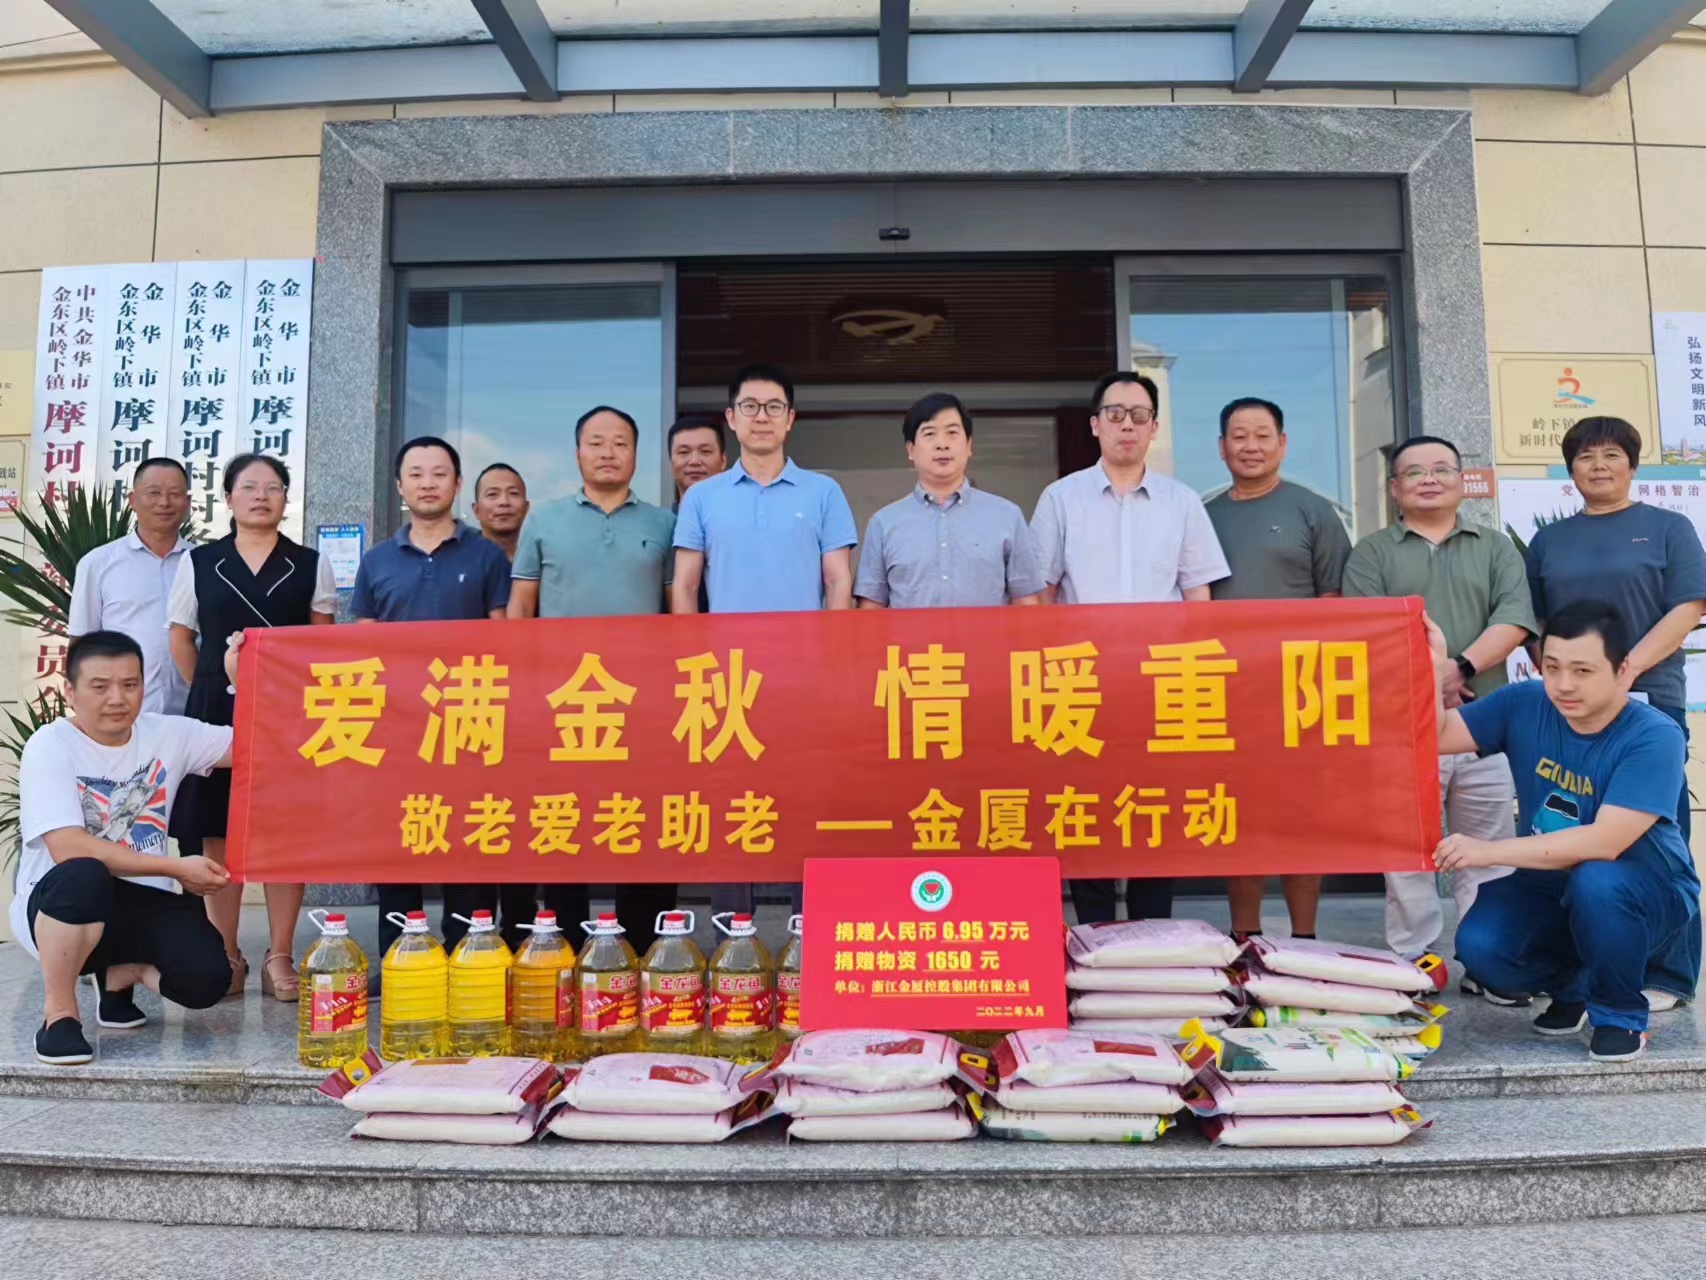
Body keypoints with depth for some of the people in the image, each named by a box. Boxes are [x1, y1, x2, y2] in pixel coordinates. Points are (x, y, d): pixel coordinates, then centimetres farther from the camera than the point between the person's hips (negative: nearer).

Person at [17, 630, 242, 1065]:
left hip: (143, 903, 4)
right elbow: (68, 850, -22)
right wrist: (177, 868, -23)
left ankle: (122, 971, 14)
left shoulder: (167, 734, 2)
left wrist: (241, 681, -15)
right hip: (62, 904, -4)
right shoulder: (50, 746, -11)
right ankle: (58, 1012, -15)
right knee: (85, 877, -40)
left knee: (205, 979, -22)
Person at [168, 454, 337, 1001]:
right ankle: (226, 956, 15)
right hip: (218, 711, 1)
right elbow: (181, 639, 11)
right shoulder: (198, 562, 7)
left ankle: (280, 957, 7)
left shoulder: (310, 564, 7)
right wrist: (213, 690, 6)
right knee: (218, 834, 3)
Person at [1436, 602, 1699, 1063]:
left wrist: (1489, 851, -34)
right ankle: (1573, 986, 13)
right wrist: (1434, 667, -24)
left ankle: (1622, 1014, -8)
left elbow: (1604, 843, -33)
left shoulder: (1654, 738, -24)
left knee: (1594, 880, -37)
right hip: (1552, 887, 4)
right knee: (1479, 945, -23)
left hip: (1648, 895, -4)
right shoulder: (1525, 704, -9)